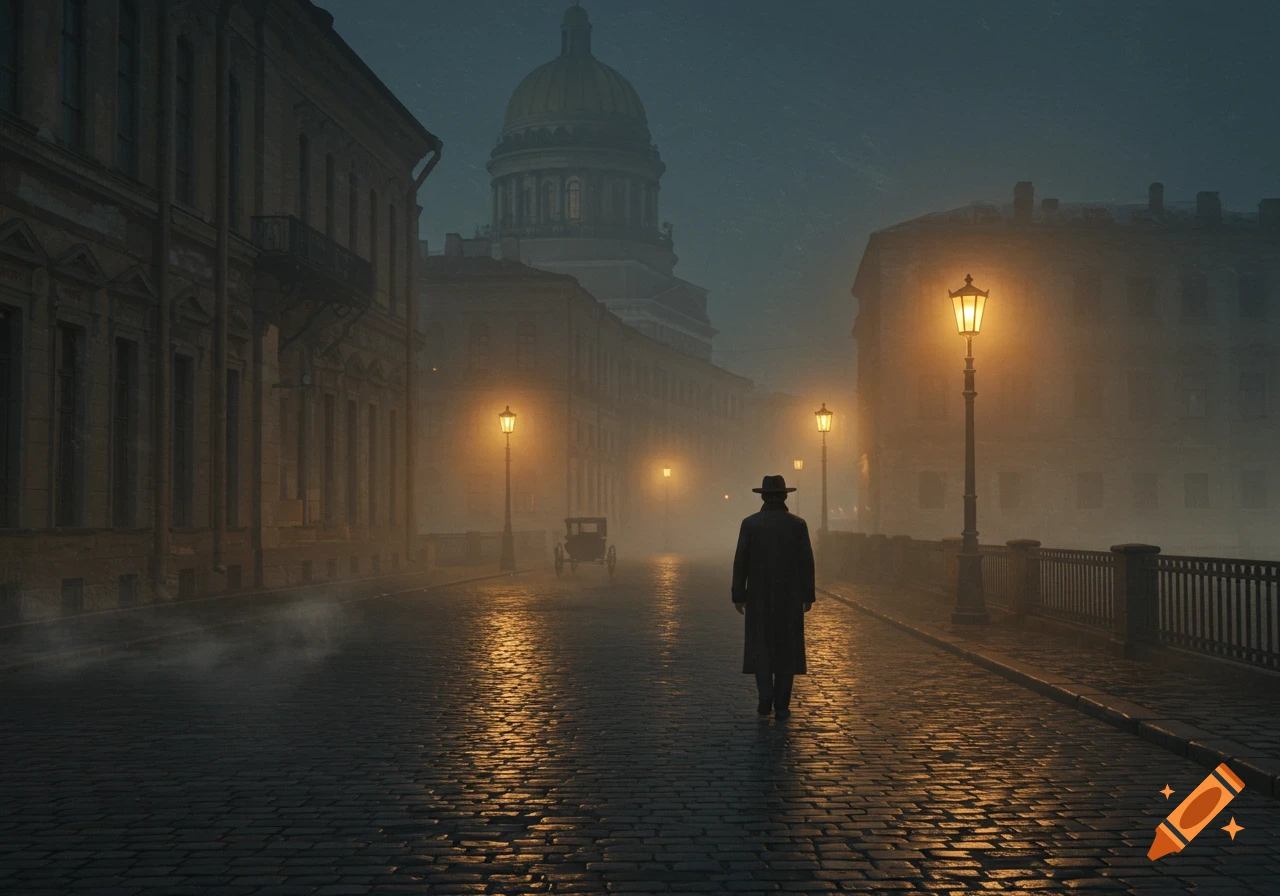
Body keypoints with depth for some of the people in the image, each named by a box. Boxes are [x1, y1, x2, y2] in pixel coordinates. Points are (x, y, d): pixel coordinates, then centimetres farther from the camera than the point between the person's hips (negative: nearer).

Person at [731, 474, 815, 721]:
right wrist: (808, 596, 5)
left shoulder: (750, 523, -4)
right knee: (786, 649, 7)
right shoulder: (798, 524, -3)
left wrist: (738, 596, 2)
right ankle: (781, 706, 6)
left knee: (761, 647, 11)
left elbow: (740, 562, -5)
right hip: (790, 597, 0)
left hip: (759, 597, 0)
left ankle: (766, 697, -3)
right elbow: (807, 562, -3)